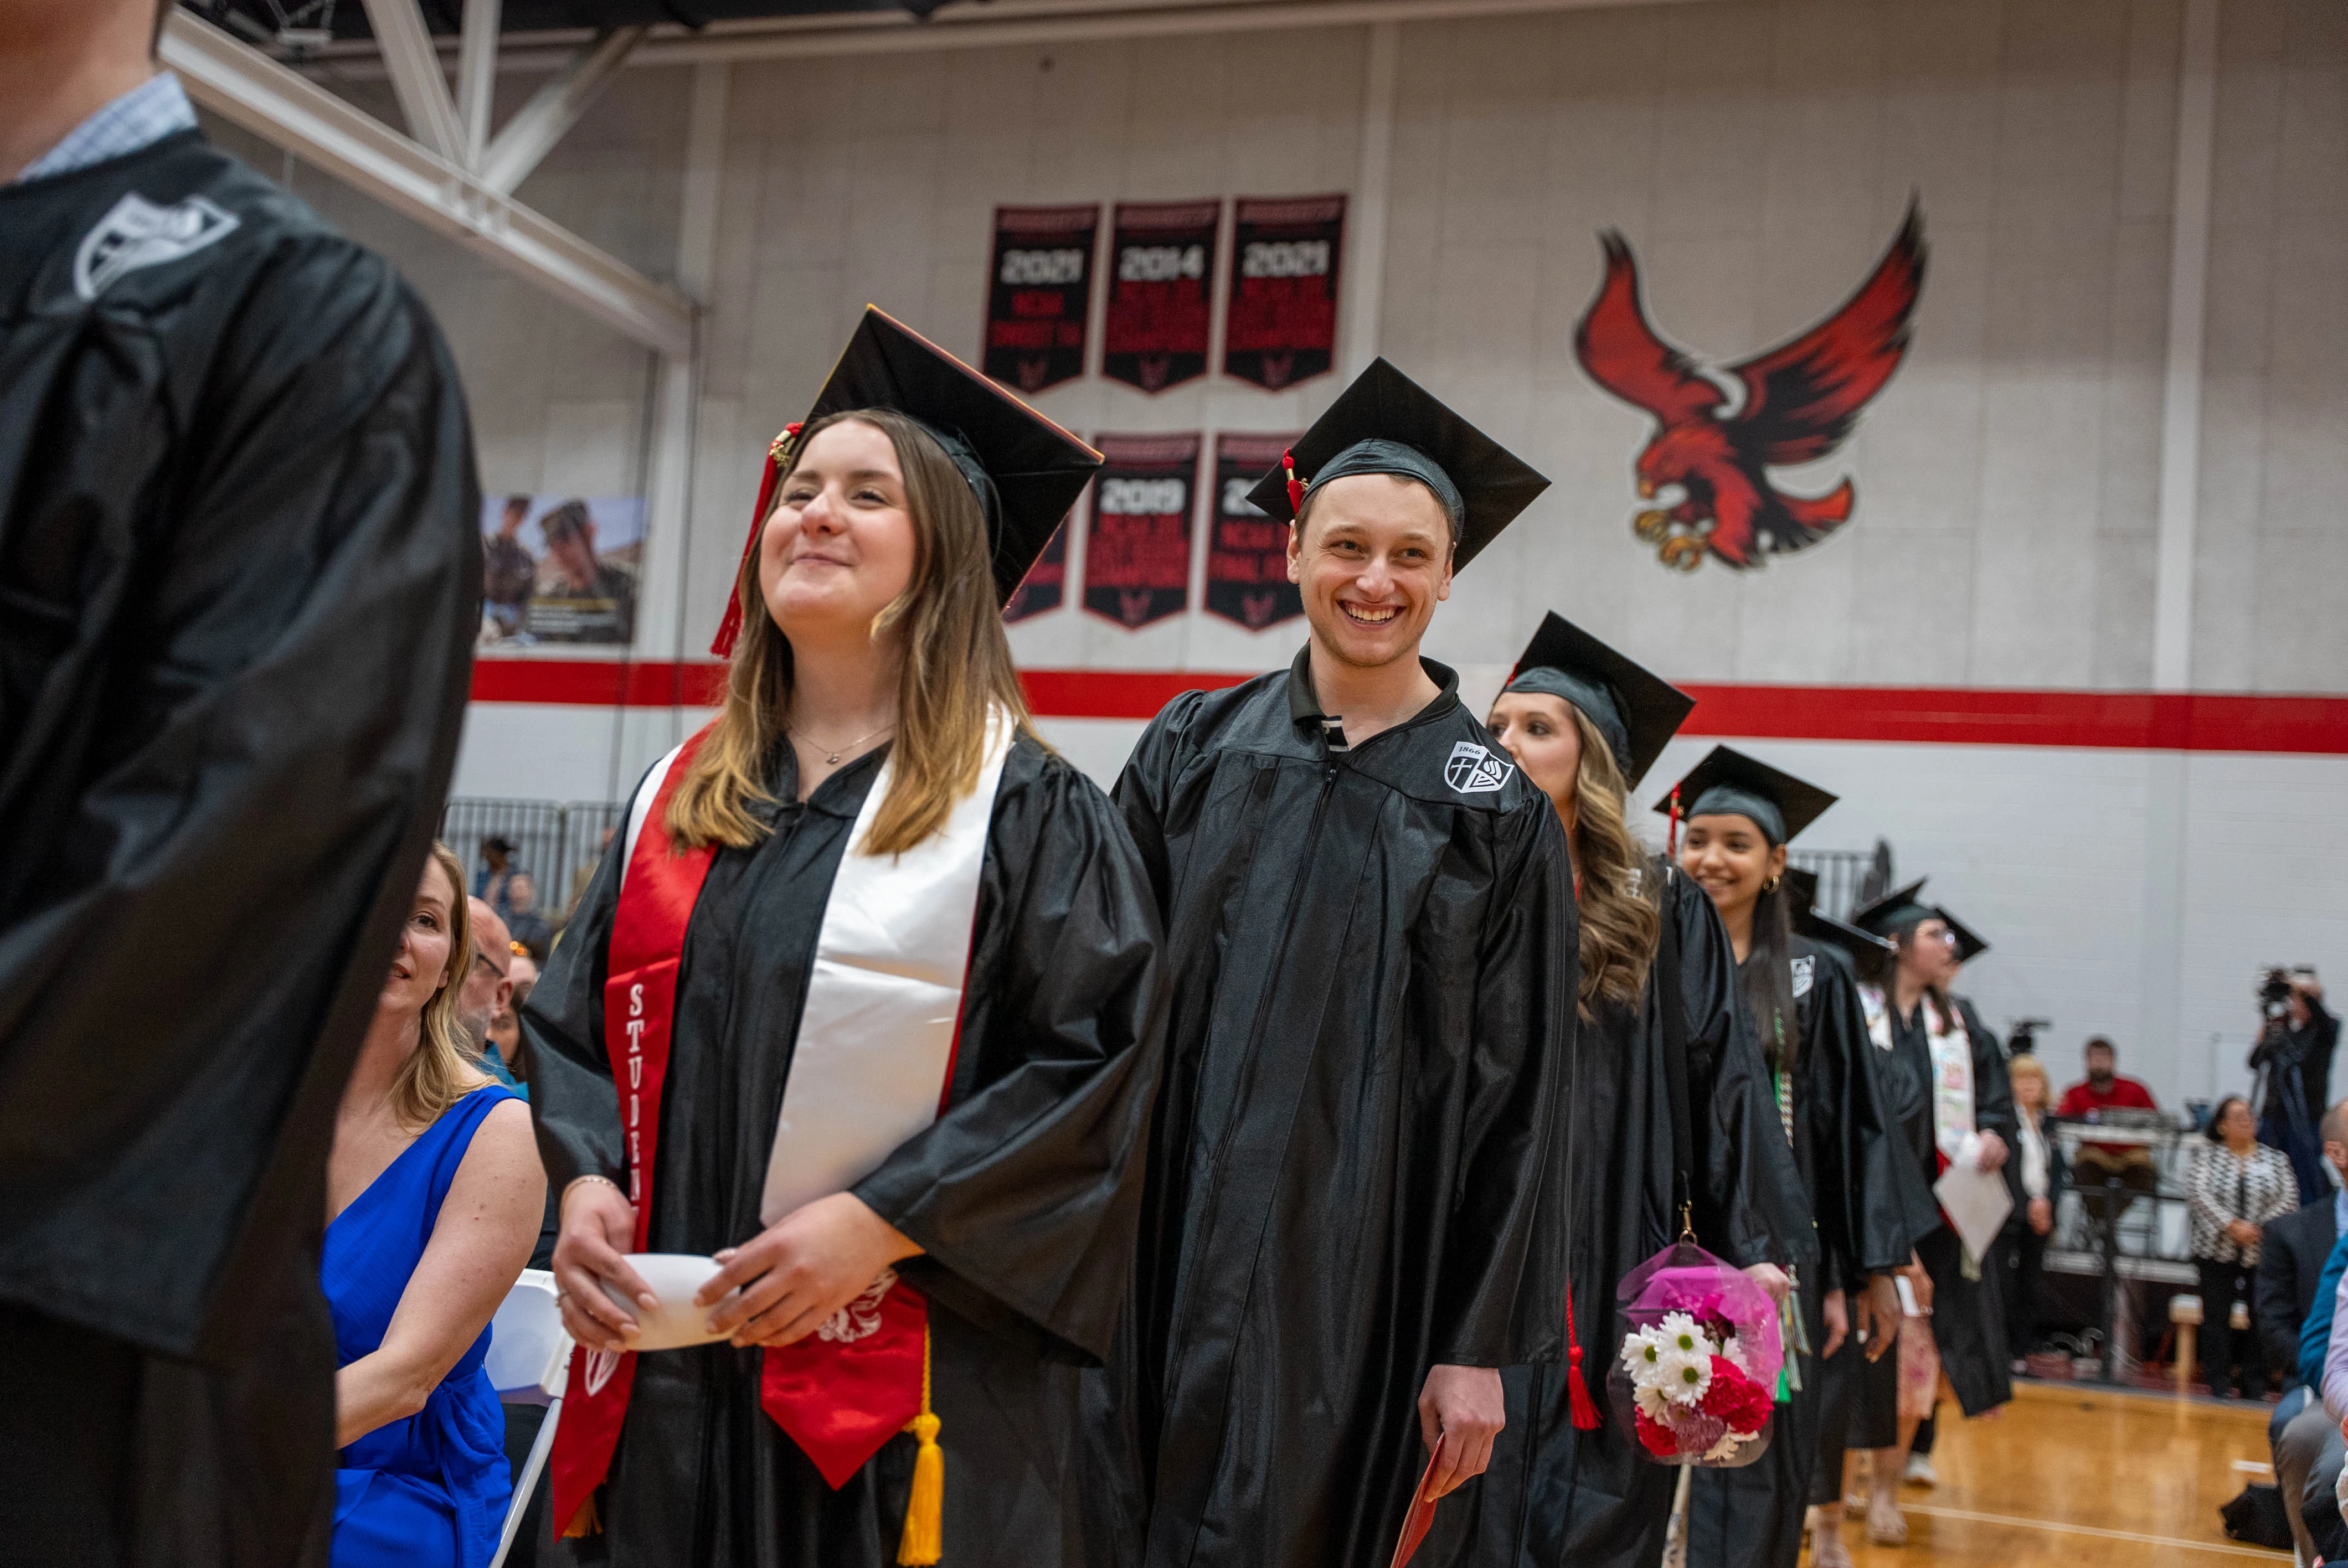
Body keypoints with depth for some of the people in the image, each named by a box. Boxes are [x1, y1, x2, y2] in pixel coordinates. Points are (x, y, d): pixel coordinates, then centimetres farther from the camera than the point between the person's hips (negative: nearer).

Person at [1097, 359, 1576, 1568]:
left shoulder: (1498, 811, -1)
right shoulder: (1195, 745, 4)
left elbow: (1515, 1100, -1)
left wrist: (1479, 1344, -3)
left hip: (1351, 1279, -2)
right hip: (1160, 1251, 2)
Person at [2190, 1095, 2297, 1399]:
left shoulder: (2276, 1159, 8)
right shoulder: (2208, 1157, 4)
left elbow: (2289, 1200, -1)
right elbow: (2198, 1195, -8)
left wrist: (2259, 1228, -14)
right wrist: (2232, 1226, -19)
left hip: (2264, 1252, 1)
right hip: (2218, 1250, -1)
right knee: (2217, 1316, -1)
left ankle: (2254, 1383, 11)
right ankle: (2220, 1383, 5)